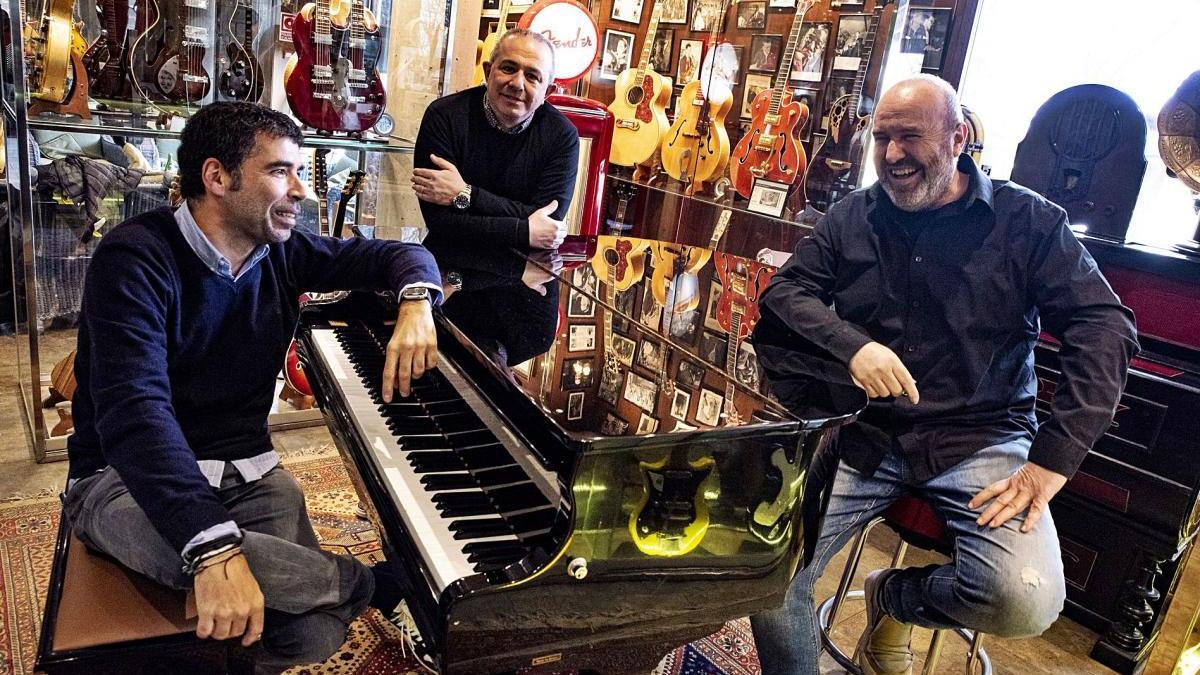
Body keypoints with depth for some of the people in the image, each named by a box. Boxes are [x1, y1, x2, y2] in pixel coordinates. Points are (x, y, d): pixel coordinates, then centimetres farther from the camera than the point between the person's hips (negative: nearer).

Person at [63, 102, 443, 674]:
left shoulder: (278, 252, 2)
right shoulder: (135, 259, -18)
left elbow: (398, 254, 8)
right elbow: (134, 409, -32)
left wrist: (416, 303, -18)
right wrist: (214, 547, -45)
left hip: (246, 470, 5)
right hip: (126, 477, -4)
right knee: (195, 544, -40)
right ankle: (377, 583, -17)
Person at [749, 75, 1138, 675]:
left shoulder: (1028, 221, 2)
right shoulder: (851, 217, 9)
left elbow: (1104, 326, -3)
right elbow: (784, 293, 2)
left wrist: (1055, 458, -14)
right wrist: (853, 346, -19)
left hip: (981, 439, 0)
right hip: (863, 431, 1)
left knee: (1026, 602, -24)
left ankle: (894, 596, 10)